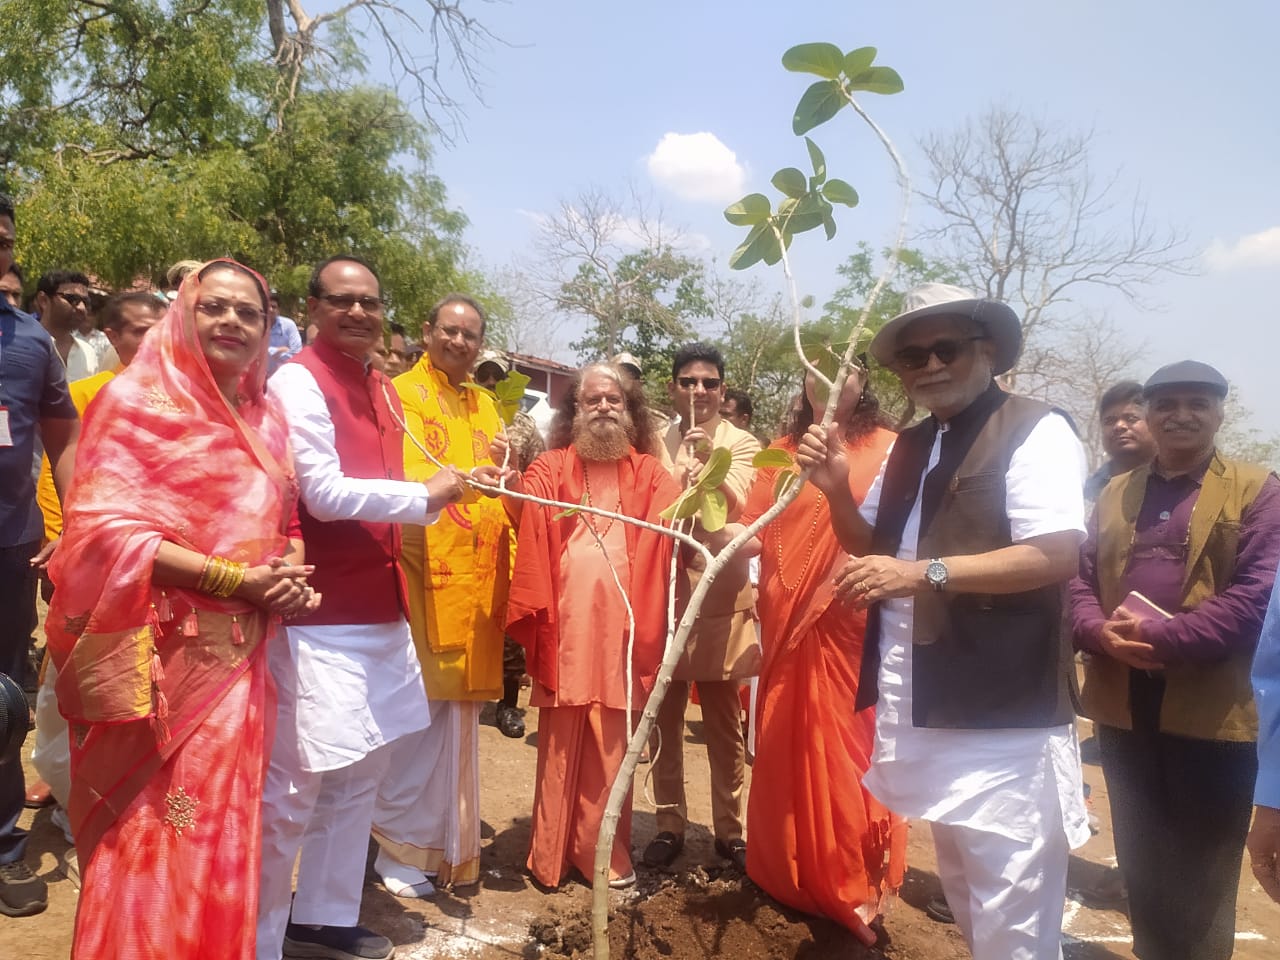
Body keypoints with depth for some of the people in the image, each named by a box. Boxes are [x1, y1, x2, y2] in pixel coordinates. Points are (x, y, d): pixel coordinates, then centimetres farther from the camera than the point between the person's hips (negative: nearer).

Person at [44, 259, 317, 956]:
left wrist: (290, 577, -3)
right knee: (148, 837, 3)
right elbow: (106, 525, -14)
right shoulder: (137, 399, -5)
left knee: (218, 833, 14)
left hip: (240, 659, 5)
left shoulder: (267, 420, 13)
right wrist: (233, 579, -18)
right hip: (161, 657, -5)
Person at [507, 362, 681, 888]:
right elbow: (531, 538, -3)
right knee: (559, 747, 7)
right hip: (565, 623, 0)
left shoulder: (649, 474, 12)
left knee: (612, 749, 8)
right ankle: (550, 857, 19)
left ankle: (606, 853, 22)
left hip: (621, 625, 1)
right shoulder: (548, 470, 10)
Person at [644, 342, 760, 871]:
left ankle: (729, 828, 22)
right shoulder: (656, 442, 7)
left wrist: (712, 465, -33)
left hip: (721, 597, -2)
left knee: (724, 722, 8)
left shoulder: (741, 443, 1)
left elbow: (739, 506, -16)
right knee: (663, 717, 10)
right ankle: (670, 824, 24)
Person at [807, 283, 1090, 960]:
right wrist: (837, 491, -1)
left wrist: (923, 572, -26)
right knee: (963, 896, 23)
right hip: (931, 709, 8)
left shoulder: (1035, 431, -11)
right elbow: (871, 548, 18)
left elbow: (1057, 554, -22)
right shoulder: (910, 446, 13)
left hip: (1003, 717, -8)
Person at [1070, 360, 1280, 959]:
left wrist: (1160, 637, -21)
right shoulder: (1115, 493, 13)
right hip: (1122, 703, 4)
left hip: (1211, 710, -4)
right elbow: (1079, 577, 7)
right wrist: (1101, 633, -14)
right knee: (1140, 868, 18)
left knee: (1200, 881, 11)